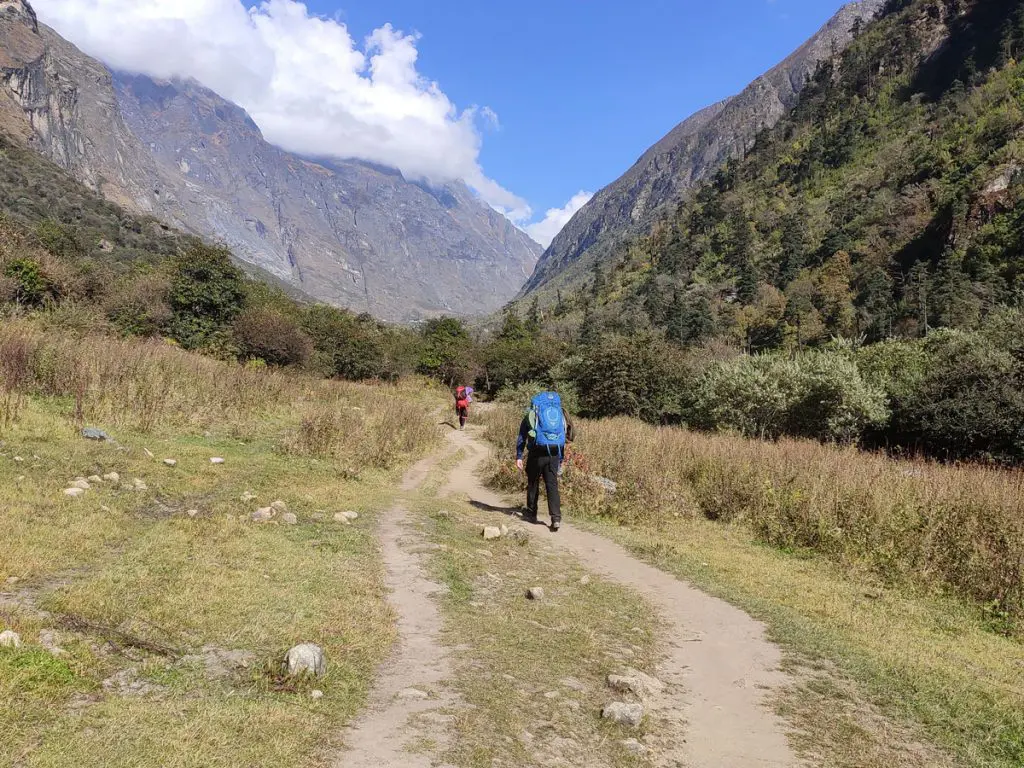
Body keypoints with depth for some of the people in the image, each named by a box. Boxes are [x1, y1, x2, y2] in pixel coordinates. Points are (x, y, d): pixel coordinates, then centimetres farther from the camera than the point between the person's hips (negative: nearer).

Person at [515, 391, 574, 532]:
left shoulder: (532, 413, 11)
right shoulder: (560, 413, 21)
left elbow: (521, 437, 6)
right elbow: (565, 438, 21)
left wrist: (518, 457, 6)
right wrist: (561, 460, 24)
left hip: (537, 452, -2)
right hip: (555, 454, 3)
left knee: (533, 483, 14)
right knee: (552, 485, 3)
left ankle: (531, 514, 25)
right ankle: (556, 518, -9)